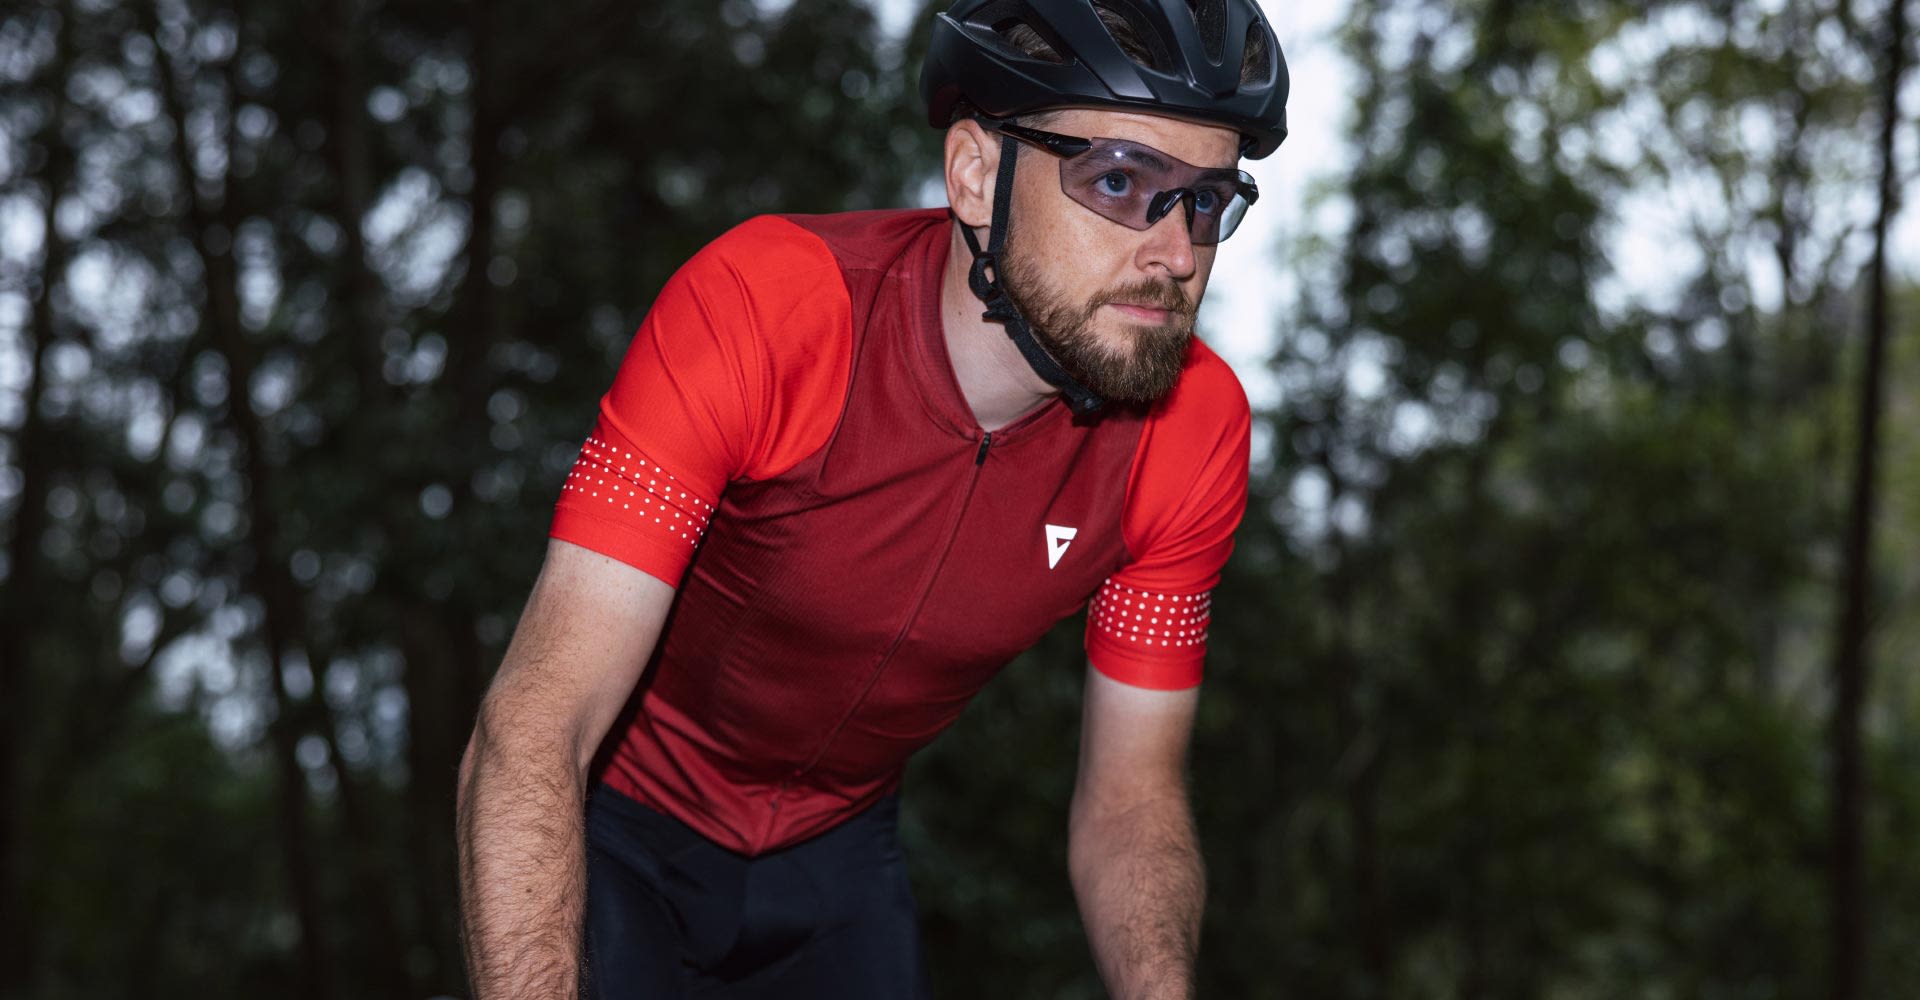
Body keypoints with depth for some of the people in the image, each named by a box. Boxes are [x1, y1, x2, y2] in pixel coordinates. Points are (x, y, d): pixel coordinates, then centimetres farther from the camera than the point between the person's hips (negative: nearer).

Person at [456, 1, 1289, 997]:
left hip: (834, 850, 4)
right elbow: (530, 735, -36)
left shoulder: (1194, 432, -20)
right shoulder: (763, 308, -32)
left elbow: (1130, 797, -9)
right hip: (624, 830, -3)